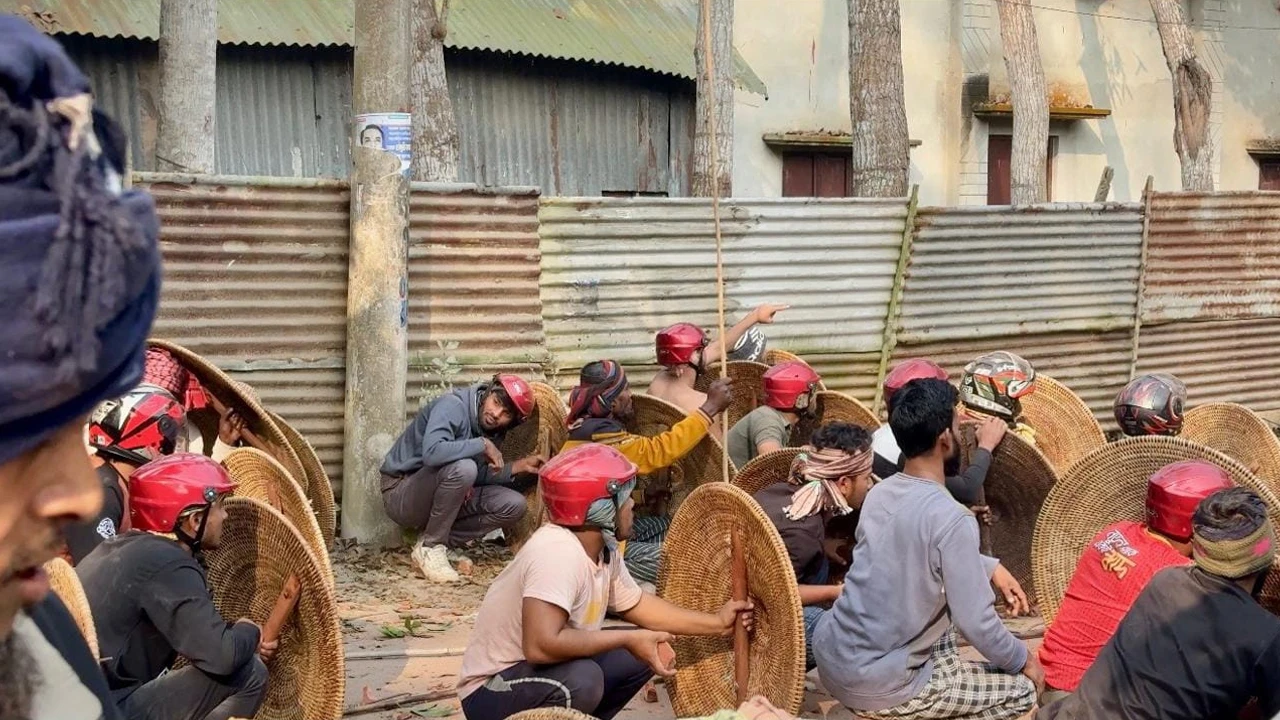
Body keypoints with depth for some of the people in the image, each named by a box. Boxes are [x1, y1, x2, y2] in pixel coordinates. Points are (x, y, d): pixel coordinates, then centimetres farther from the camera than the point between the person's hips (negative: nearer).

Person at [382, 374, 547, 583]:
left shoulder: (493, 432, 4)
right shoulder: (453, 406, -20)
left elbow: (479, 477, 3)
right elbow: (432, 452, -38)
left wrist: (519, 466, -6)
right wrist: (482, 445, -29)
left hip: (440, 497, 8)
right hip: (401, 494, -8)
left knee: (514, 505, -6)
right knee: (462, 467, -35)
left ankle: (441, 540, -2)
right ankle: (430, 548, -17)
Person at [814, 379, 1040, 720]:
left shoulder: (880, 493, 3)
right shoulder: (951, 518, -21)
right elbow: (977, 623, -15)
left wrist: (991, 568, 23)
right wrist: (1022, 660, 2)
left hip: (828, 657, 7)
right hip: (871, 686, -7)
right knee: (1023, 690, 8)